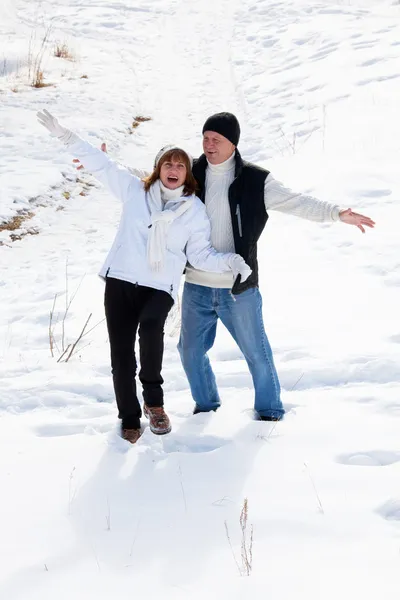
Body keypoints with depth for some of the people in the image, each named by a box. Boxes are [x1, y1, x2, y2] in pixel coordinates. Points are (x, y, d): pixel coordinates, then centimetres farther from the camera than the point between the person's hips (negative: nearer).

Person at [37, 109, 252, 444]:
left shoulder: (195, 211, 6)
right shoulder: (135, 190, 7)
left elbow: (201, 254, 6)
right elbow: (101, 165, 8)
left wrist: (230, 262, -11)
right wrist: (65, 136, 4)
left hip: (160, 287, -2)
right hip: (120, 281, 2)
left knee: (151, 329, -33)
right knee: (121, 354, 1)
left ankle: (154, 400, -15)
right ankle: (129, 419, 16)